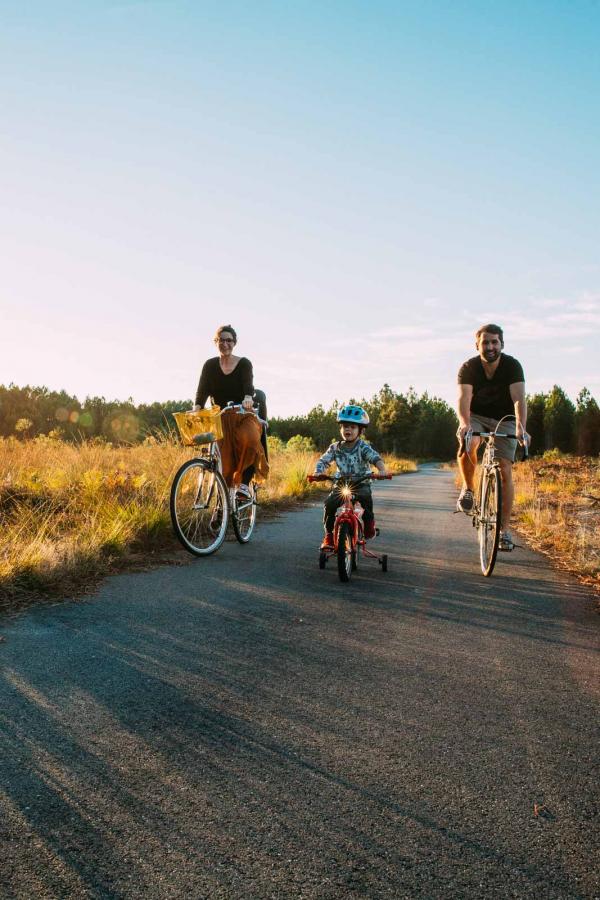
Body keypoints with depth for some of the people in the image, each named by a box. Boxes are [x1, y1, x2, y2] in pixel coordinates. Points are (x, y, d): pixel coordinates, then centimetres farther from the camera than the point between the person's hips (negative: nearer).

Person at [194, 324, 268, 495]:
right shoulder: (210, 365, 6)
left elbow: (248, 385, -18)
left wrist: (248, 397, -42)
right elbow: (202, 391, -6)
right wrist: (197, 408, -27)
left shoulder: (244, 363, 0)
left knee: (249, 440, -34)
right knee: (223, 459, -15)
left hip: (242, 416, -2)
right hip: (220, 418, 2)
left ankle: (244, 482, -22)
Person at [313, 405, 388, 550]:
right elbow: (323, 461, -2)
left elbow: (375, 458, -22)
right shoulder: (335, 448, 1)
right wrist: (318, 472, -25)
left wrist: (382, 470, -43)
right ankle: (328, 535, -5)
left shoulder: (363, 447, -8)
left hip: (361, 484, -3)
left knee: (366, 496, -36)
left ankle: (369, 522, -8)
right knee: (329, 503, -22)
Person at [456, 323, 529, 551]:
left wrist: (521, 428, -48)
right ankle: (468, 488, -7)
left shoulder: (512, 366, -19)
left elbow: (519, 399, -31)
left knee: (504, 471, -10)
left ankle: (505, 529, -1)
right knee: (467, 445, -34)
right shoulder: (468, 367, -17)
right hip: (475, 417, 0)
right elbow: (464, 398, -31)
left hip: (504, 420, 0)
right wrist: (464, 423, -51)